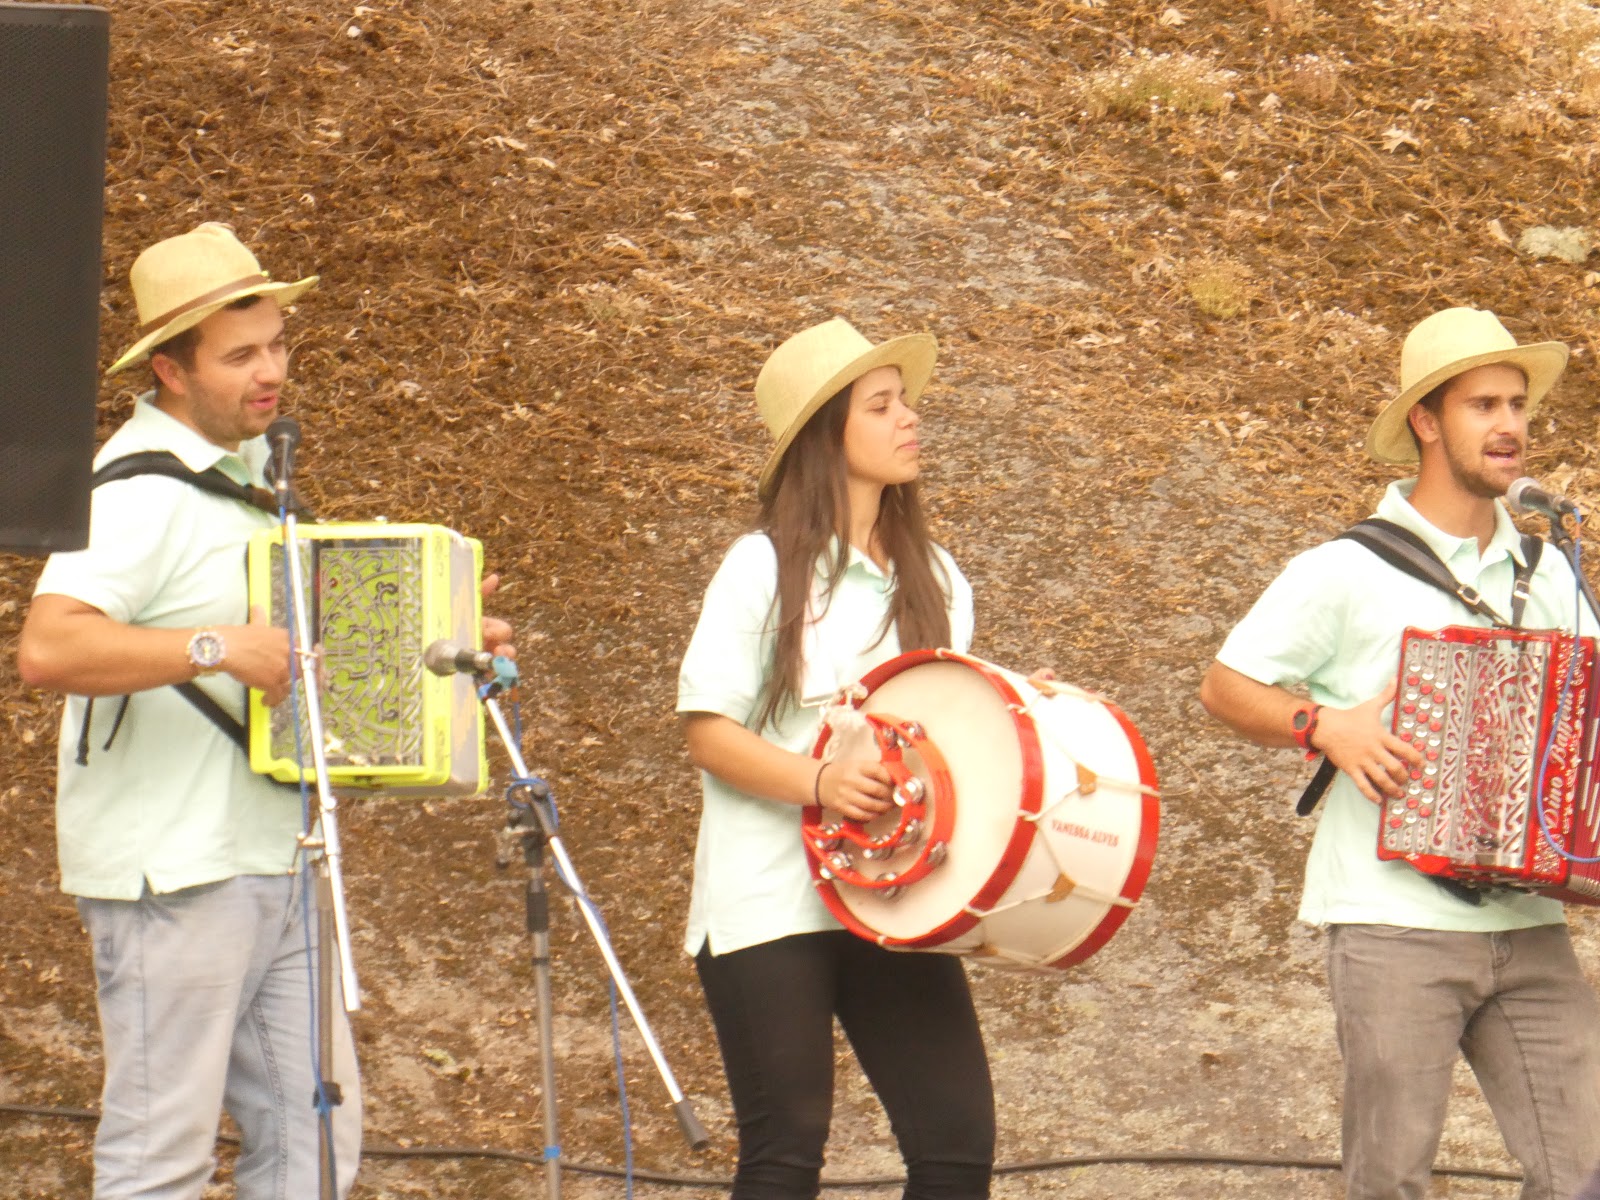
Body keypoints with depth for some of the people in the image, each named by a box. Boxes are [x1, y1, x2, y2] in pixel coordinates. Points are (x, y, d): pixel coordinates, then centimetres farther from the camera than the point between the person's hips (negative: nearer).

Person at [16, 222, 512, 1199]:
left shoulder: (251, 468, 17)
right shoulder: (139, 490, -14)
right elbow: (50, 649, -29)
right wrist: (221, 649, -32)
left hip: (275, 858, 9)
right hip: (172, 870, -9)